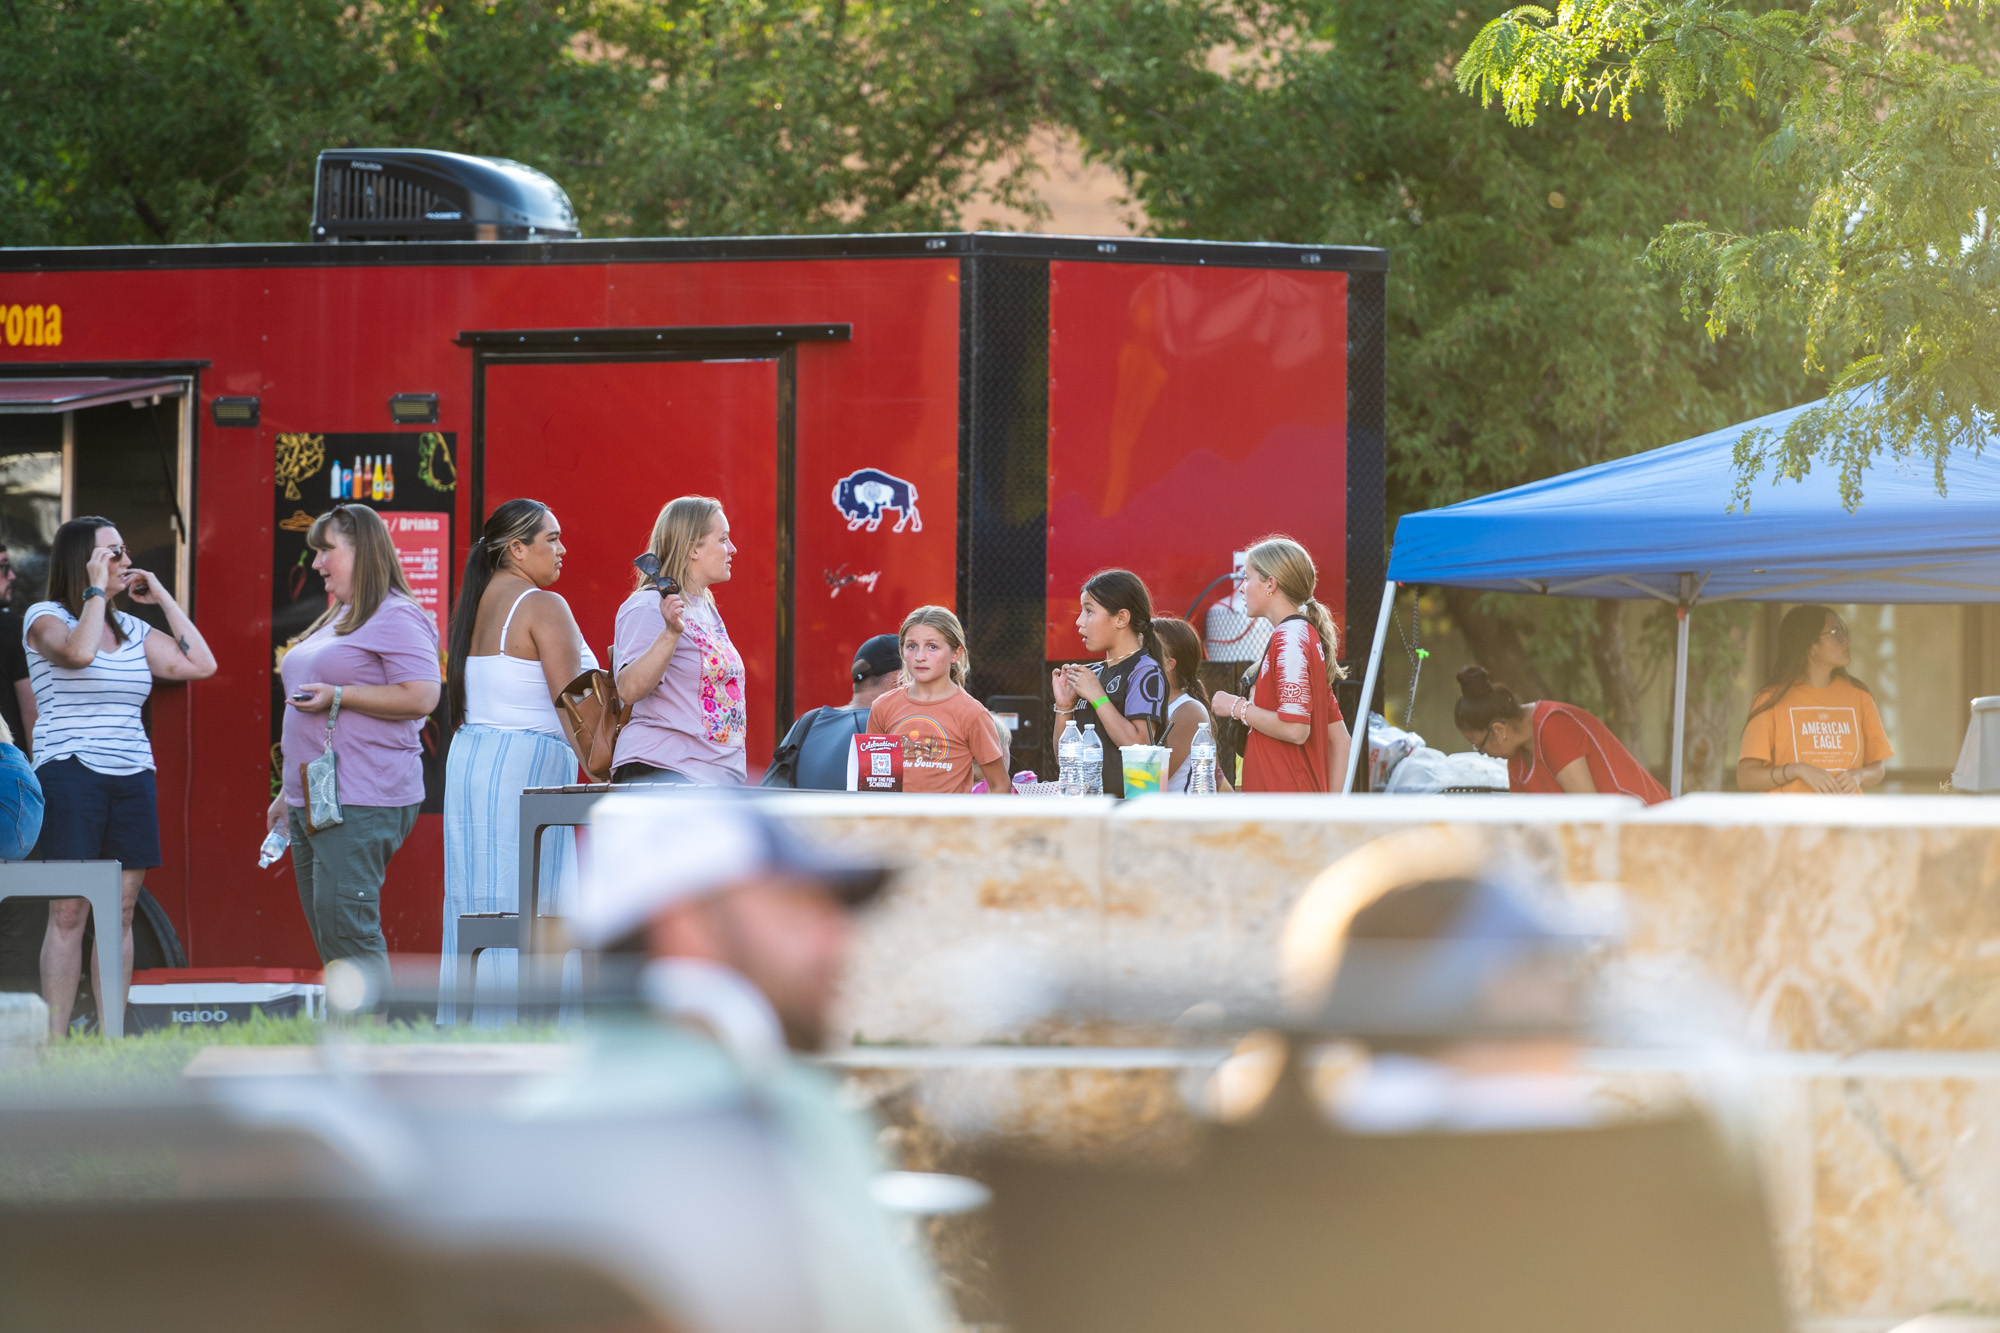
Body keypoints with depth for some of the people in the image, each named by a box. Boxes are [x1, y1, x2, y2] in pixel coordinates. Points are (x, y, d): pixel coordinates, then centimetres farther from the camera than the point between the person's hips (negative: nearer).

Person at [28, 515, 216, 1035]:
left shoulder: (132, 630, 17)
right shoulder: (45, 617, 0)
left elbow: (201, 664, 10)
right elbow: (77, 652, -21)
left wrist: (163, 598, 10)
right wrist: (96, 590, -11)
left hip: (132, 778, 6)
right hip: (70, 773, -6)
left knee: (120, 914, 3)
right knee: (69, 912, -8)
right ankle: (56, 1042, -8)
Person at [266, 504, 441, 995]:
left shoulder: (395, 618, -8)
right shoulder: (337, 620, 22)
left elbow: (422, 696, -19)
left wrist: (337, 695, -20)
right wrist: (290, 793, 27)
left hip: (360, 805, -10)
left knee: (346, 929, -17)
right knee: (328, 935, 6)